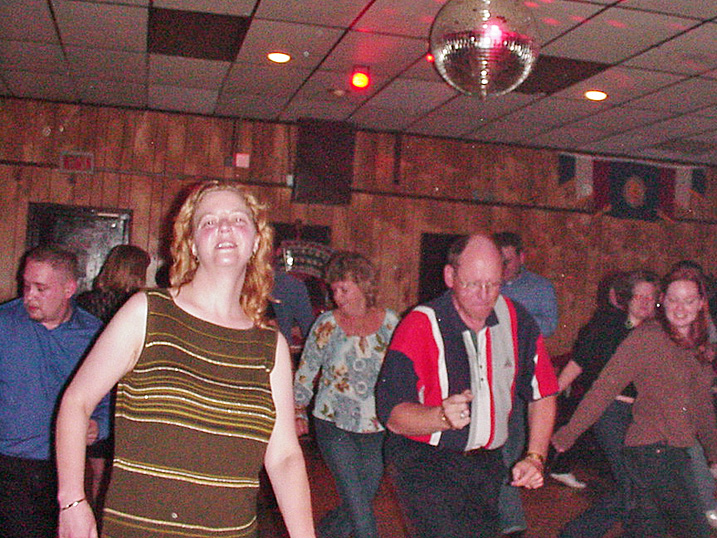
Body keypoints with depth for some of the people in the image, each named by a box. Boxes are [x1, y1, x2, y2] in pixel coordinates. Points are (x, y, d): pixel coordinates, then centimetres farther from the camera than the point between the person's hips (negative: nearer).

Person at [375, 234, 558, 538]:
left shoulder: (516, 320, 0)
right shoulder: (420, 327, -14)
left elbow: (542, 393, 10)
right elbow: (392, 415, -18)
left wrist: (535, 457, 1)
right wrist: (443, 417, -35)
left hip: (488, 464, 5)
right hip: (426, 464, -5)